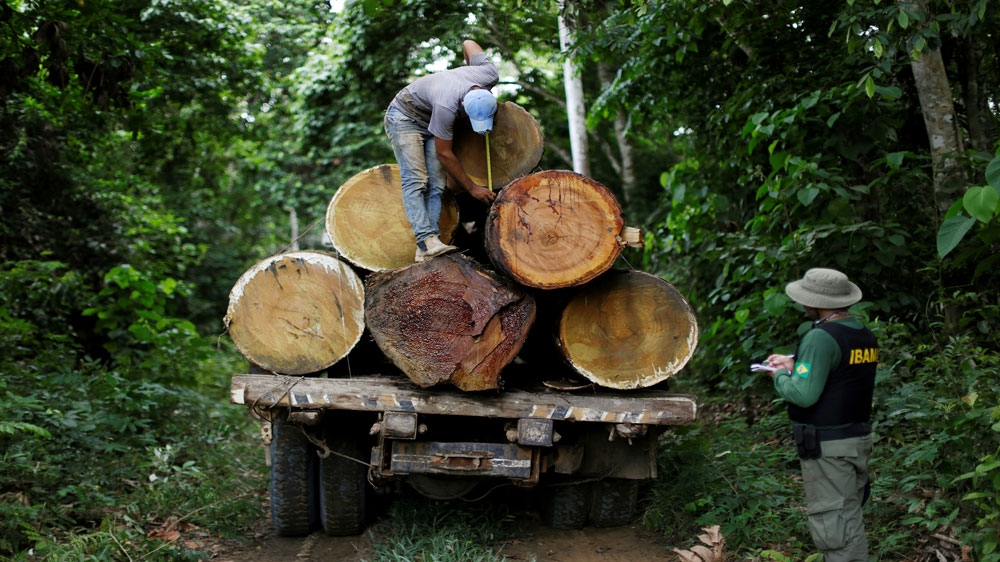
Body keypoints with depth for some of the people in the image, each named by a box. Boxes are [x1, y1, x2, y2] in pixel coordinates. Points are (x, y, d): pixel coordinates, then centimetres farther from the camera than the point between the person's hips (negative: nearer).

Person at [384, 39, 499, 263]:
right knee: (416, 180, -23)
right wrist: (472, 188, -20)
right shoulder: (446, 106, -41)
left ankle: (425, 250, -18)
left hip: (430, 122, 6)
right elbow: (444, 154, -26)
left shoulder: (490, 76, -24)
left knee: (436, 185, -10)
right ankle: (427, 240, -32)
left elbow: (468, 43, -2)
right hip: (405, 116, -6)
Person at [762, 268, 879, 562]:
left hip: (828, 446, -9)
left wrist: (780, 377, -5)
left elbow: (804, 394, -25)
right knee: (850, 519, 17)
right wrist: (794, 364, 17)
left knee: (832, 524, -4)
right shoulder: (865, 335, 8)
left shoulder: (821, 338, -20)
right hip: (859, 438, 9)